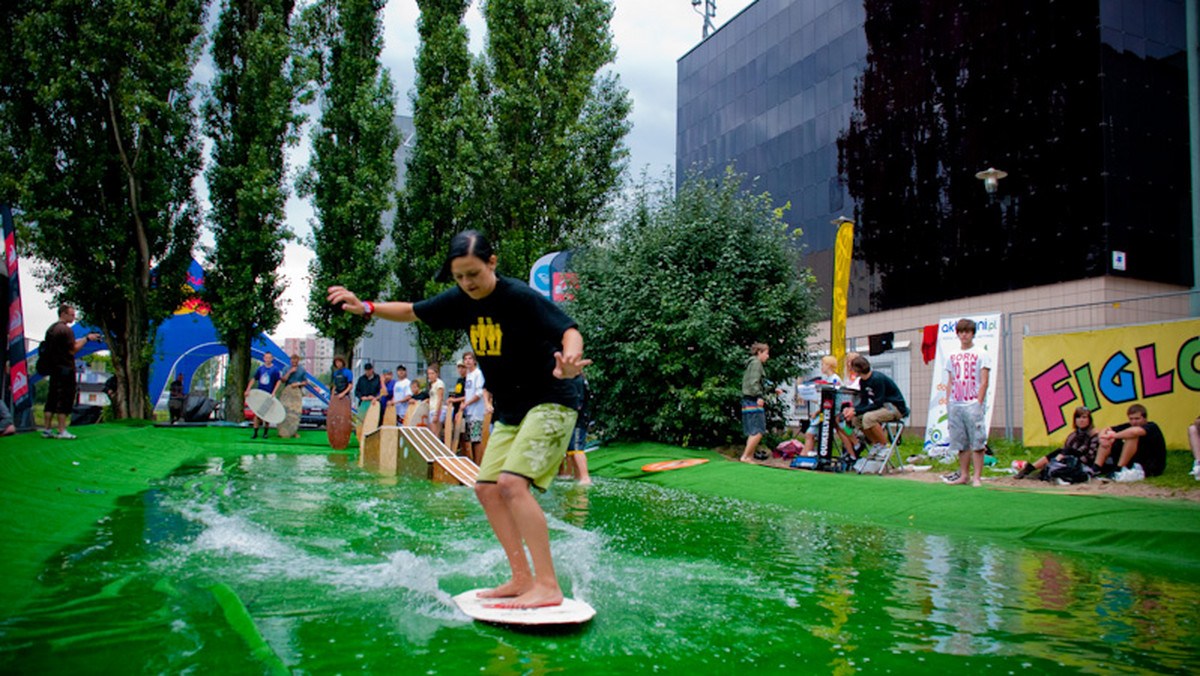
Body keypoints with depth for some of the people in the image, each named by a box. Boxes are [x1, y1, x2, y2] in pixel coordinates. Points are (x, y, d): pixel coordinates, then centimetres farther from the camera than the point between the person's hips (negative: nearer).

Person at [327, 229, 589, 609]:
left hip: (551, 404, -8)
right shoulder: (461, 300, 3)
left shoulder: (521, 298, -18)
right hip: (509, 413, 8)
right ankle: (522, 579, 8)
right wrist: (364, 307, 6)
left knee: (512, 483, -23)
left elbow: (569, 330, -26)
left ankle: (548, 586, -20)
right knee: (486, 488, 2)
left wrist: (569, 358, -48)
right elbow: (412, 312, 17)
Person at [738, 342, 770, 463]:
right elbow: (754, 382, -18)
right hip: (753, 400, -10)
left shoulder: (751, 363, 22)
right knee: (758, 431, -12)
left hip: (748, 400, 10)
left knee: (753, 432, 10)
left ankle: (750, 457, 9)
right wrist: (759, 396, -26)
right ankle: (745, 456, -12)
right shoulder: (756, 363, -6)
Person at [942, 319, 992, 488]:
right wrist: (947, 404, 9)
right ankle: (963, 475, 14)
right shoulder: (952, 356, 15)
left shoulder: (981, 354, 2)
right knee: (960, 443, 7)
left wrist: (978, 404, -11)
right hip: (955, 405, 5)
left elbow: (984, 382, -3)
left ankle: (977, 477, -3)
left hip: (973, 404, -4)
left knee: (977, 442, -6)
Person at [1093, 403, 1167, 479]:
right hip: (1134, 462, 7)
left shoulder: (1152, 427, -16)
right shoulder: (1129, 426, 3)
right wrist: (1103, 437, -24)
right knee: (1109, 441, -5)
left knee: (1132, 437, -28)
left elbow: (1135, 431, -40)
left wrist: (1114, 435, -29)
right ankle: (1097, 468, -19)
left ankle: (1118, 470, -26)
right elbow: (1106, 429, 0)